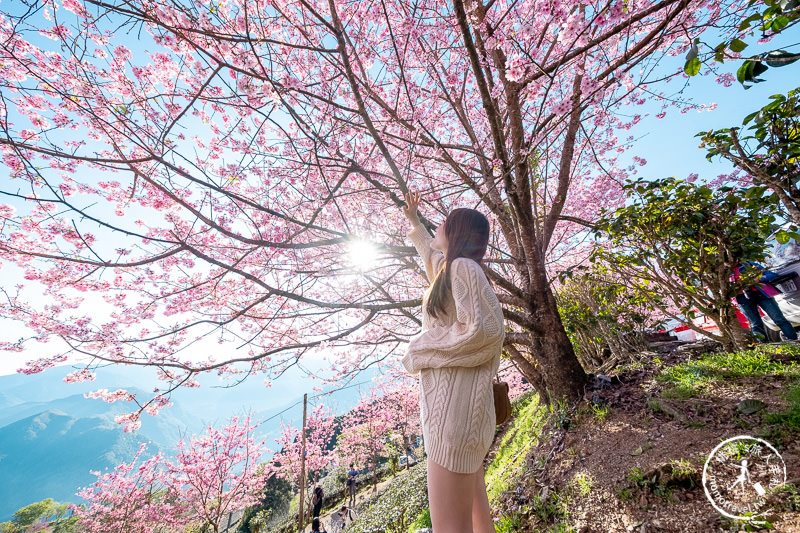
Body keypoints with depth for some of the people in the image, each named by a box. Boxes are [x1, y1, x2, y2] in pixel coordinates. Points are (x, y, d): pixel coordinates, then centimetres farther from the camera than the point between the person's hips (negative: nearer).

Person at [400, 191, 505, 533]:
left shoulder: (463, 267, -12)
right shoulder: (450, 268, 15)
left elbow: (486, 331, -22)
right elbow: (430, 253, 38)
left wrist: (424, 347, -13)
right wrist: (413, 221, 47)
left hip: (456, 398, -10)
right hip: (449, 395, 10)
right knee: (470, 498, 22)